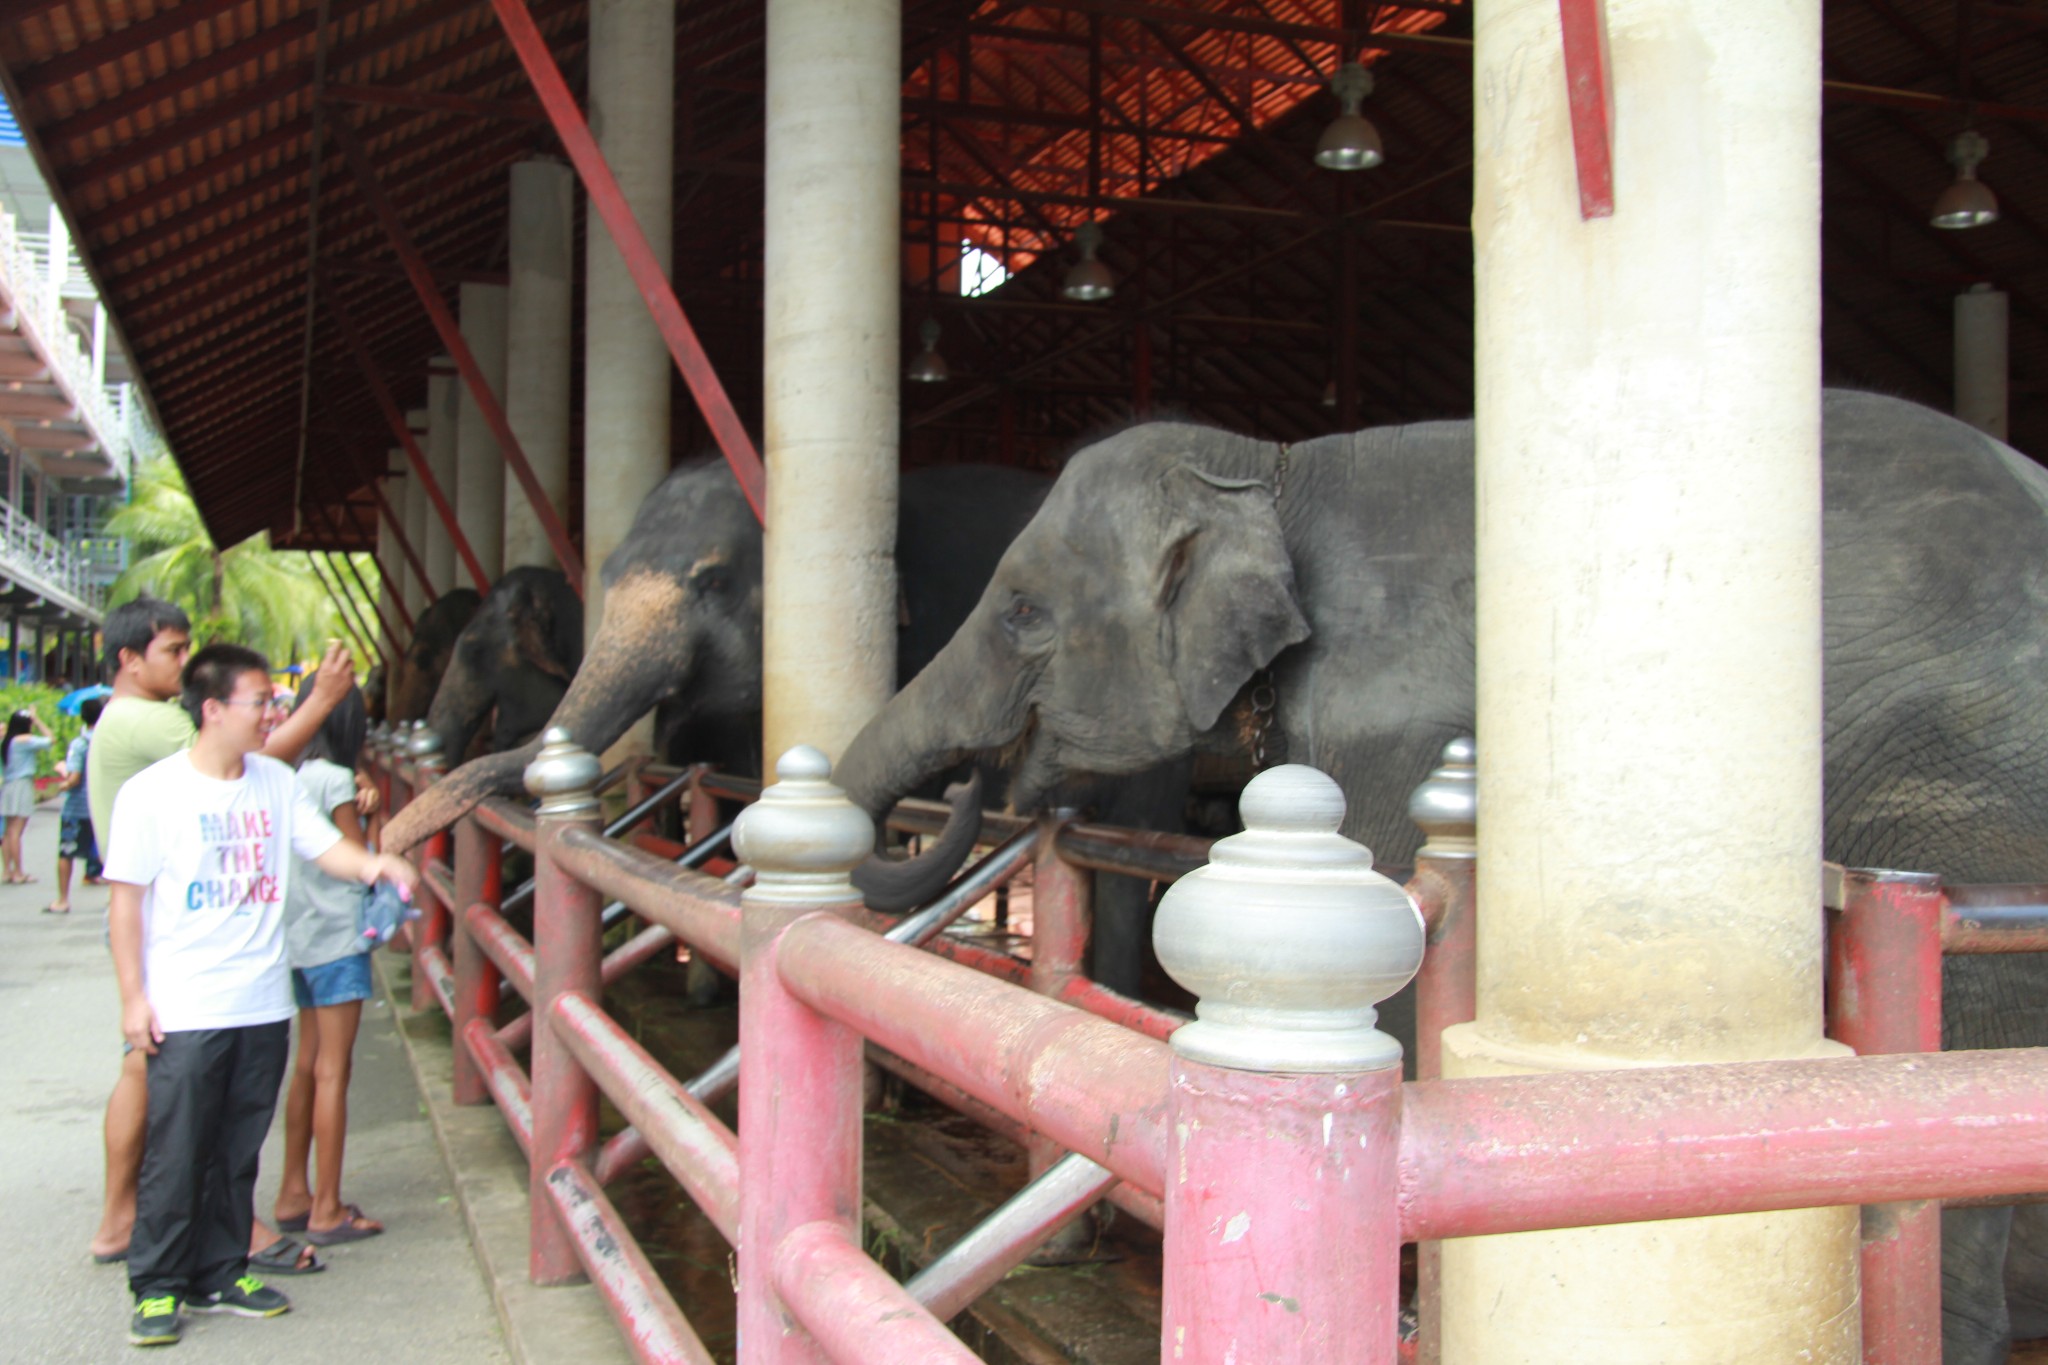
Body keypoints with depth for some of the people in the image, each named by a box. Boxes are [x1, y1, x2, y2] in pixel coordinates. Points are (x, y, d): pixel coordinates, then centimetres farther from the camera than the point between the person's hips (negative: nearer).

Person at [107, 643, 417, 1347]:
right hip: (184, 1013, -5)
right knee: (175, 1155, 2)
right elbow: (126, 900, -5)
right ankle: (156, 1288, 16)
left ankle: (219, 1275, 25)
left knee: (238, 1153, 12)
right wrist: (133, 996, -7)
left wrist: (375, 863, -17)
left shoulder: (276, 782, 5)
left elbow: (326, 846, 5)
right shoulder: (152, 792, -8)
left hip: (263, 1004, 5)